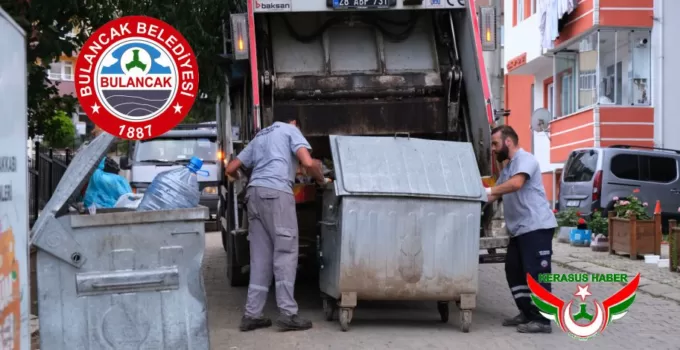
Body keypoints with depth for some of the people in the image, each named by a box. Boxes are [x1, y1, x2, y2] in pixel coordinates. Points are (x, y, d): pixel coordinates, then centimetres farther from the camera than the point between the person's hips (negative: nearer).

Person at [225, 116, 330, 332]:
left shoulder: (259, 137, 30)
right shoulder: (290, 130, 12)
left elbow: (231, 169, 28)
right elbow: (308, 162, -5)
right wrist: (322, 180, 13)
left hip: (254, 193, 6)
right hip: (276, 192, -6)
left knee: (260, 256, 7)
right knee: (285, 252, -5)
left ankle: (252, 314, 4)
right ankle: (287, 314, -9)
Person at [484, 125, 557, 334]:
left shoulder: (525, 159, -11)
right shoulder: (508, 167, 20)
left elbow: (516, 183, -29)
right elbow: (497, 193, 21)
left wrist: (487, 191, -27)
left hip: (536, 226, -10)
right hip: (520, 229, 11)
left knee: (536, 273, -9)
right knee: (514, 270, 12)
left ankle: (542, 320, -5)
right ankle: (527, 314, 20)